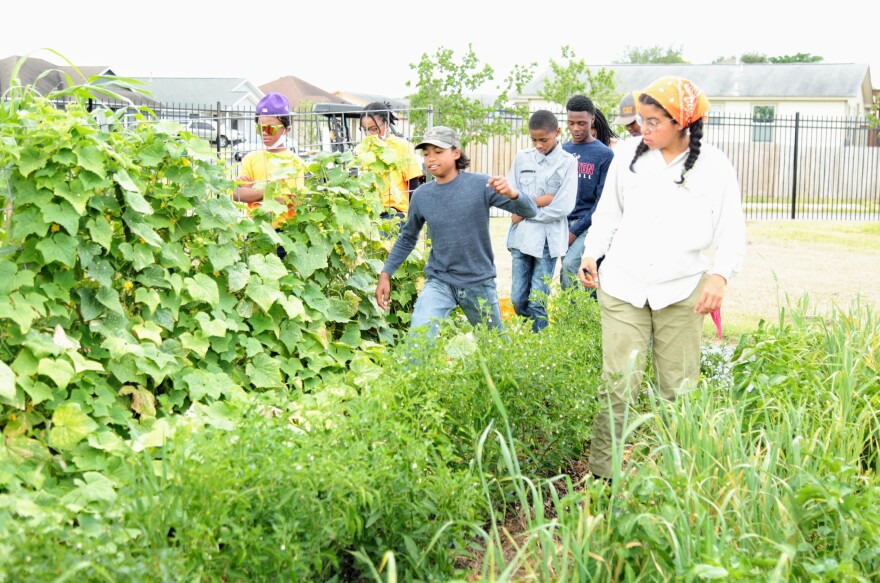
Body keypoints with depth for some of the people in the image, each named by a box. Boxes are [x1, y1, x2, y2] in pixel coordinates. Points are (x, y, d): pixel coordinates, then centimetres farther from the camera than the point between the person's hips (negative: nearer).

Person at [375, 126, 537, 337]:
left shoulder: (480, 185, -11)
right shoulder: (421, 195, -2)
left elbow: (530, 211, -15)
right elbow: (407, 238, 13)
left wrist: (512, 194, -37)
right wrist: (385, 274, 8)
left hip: (479, 282, -1)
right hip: (439, 282, 1)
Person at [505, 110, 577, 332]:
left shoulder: (568, 163, -3)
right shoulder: (522, 158, 8)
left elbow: (563, 207, -12)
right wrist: (540, 201, -9)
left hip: (548, 240, -4)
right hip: (521, 237, 4)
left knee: (537, 301, -2)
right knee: (517, 299, 7)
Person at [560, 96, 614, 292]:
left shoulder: (604, 155, -3)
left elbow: (602, 201, -6)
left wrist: (575, 231, -11)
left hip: (586, 224, -5)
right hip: (562, 222, 5)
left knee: (570, 264, -24)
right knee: (568, 267, 5)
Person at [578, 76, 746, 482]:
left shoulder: (714, 166, -1)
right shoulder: (628, 154, 4)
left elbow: (731, 231, 1)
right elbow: (608, 212, 16)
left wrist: (720, 274, -15)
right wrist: (591, 254, 3)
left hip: (682, 293, 0)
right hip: (622, 287, 1)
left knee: (679, 388, 5)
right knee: (619, 383, -5)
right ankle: (603, 472, 2)